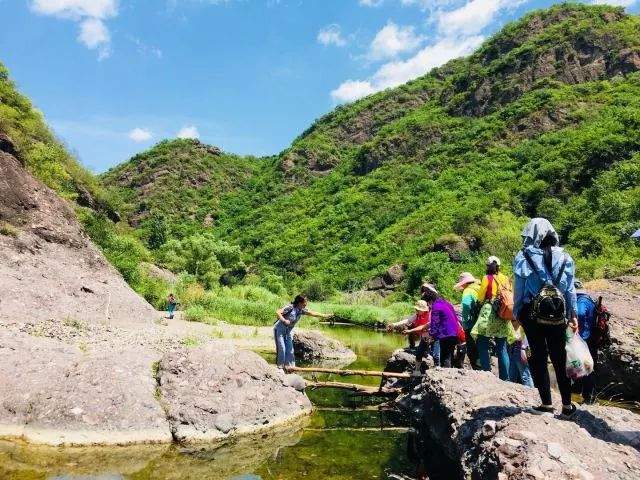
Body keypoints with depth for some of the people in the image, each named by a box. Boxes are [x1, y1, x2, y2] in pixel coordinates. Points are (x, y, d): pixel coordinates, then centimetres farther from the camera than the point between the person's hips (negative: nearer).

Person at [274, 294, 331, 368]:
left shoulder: (302, 310, 0)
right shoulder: (290, 307, -21)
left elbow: (312, 313, 1)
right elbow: (277, 312, -26)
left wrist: (325, 315, -3)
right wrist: (284, 320, -38)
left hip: (287, 332, 7)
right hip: (279, 329, -7)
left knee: (290, 349, 6)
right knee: (281, 348, -8)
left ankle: (289, 366, 14)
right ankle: (280, 366, 2)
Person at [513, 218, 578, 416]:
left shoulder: (523, 257, -6)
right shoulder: (564, 257, 3)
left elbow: (519, 288, -5)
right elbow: (570, 289, 6)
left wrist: (516, 313, 4)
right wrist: (573, 315, 14)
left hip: (532, 314, -3)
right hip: (558, 315, 3)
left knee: (539, 357, 7)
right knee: (560, 359, 13)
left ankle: (546, 403, 9)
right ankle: (567, 404, 20)